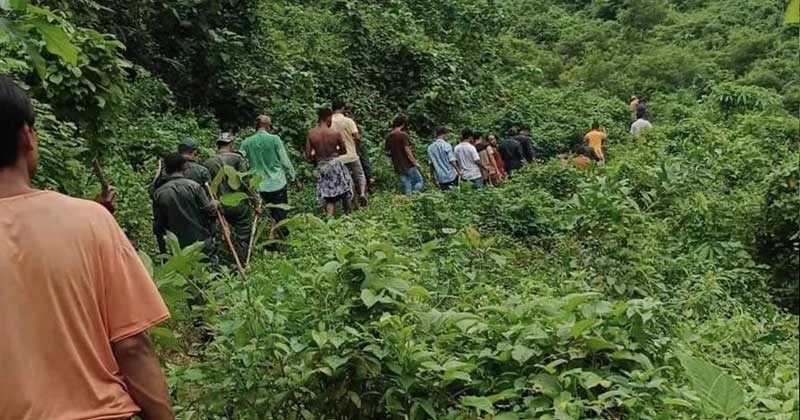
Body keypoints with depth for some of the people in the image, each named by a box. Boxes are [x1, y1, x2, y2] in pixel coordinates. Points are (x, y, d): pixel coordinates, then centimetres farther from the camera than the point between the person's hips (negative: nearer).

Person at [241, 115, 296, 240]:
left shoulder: (247, 143, 1)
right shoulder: (274, 139, -7)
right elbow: (285, 161, -3)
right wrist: (292, 176, 10)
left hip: (260, 186, 4)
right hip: (278, 183, -4)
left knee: (274, 215, 19)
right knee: (281, 216, 5)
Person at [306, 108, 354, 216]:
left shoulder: (310, 134, -5)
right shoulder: (335, 133, -10)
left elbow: (308, 155, -6)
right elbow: (344, 151, 2)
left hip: (322, 167, 2)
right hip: (336, 164, -2)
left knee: (329, 197, 10)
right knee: (344, 192, 17)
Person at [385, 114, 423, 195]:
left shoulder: (389, 137, 5)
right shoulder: (403, 135, -13)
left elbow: (387, 152, 10)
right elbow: (407, 150, -17)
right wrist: (415, 162, -9)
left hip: (398, 167, 6)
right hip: (408, 165, -6)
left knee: (406, 187, 12)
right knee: (418, 181, 7)